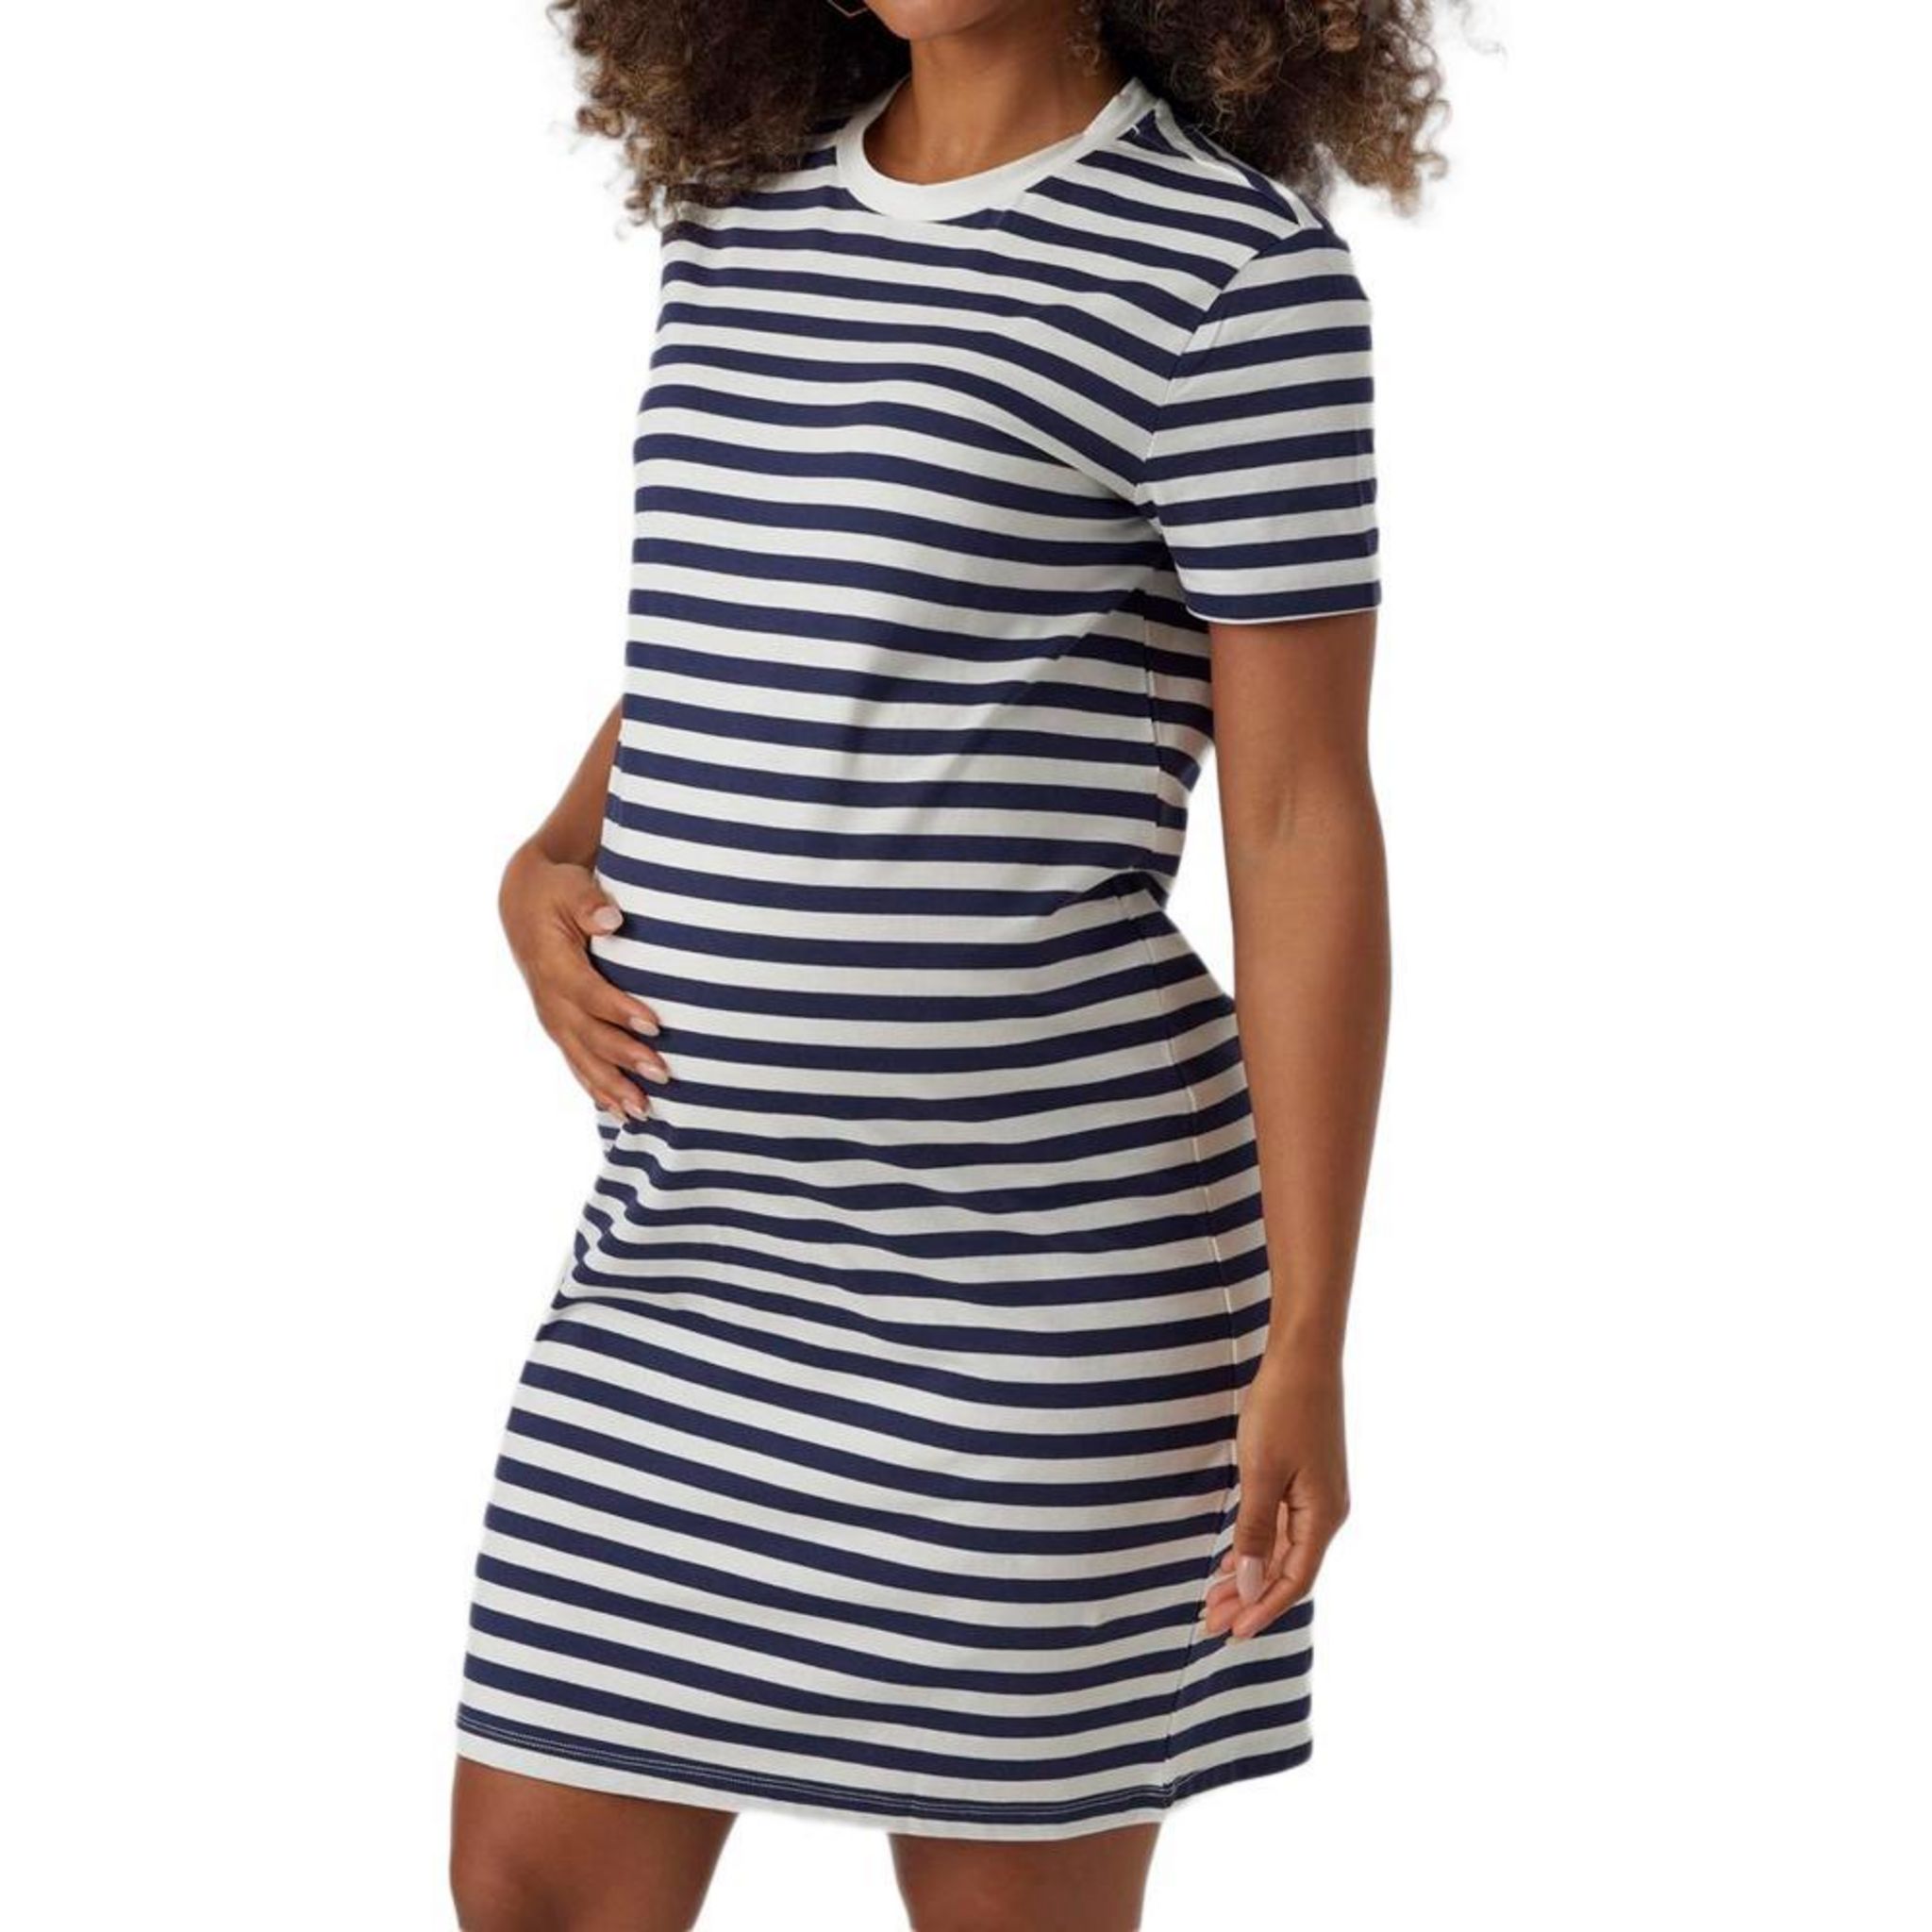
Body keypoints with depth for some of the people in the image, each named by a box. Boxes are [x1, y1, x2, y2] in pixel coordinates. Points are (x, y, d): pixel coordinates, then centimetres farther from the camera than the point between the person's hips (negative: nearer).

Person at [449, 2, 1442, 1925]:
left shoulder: (1236, 272, -10)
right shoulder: (742, 227, 10)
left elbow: (1307, 825, -10)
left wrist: (1307, 1349, -12)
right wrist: (549, 870, 1)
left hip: (1042, 1238, -6)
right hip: (705, 1228, 7)